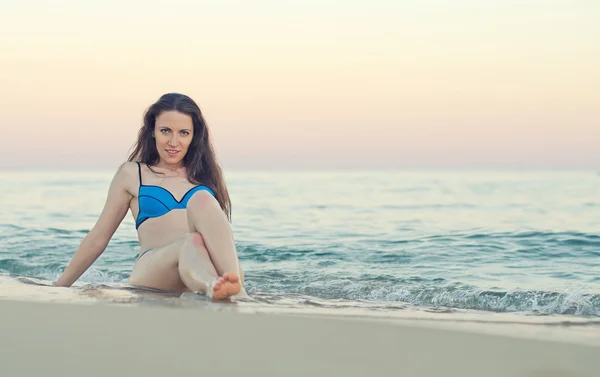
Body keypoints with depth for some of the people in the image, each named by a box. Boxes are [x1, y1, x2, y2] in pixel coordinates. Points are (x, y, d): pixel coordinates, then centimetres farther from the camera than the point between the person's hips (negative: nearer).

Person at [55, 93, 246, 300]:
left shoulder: (204, 174, 23)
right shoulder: (132, 174, 17)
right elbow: (98, 238, 20)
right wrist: (59, 287, 19)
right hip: (152, 273, -2)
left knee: (202, 199, -27)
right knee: (193, 243, -38)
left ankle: (233, 287, -48)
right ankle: (234, 292, -71)